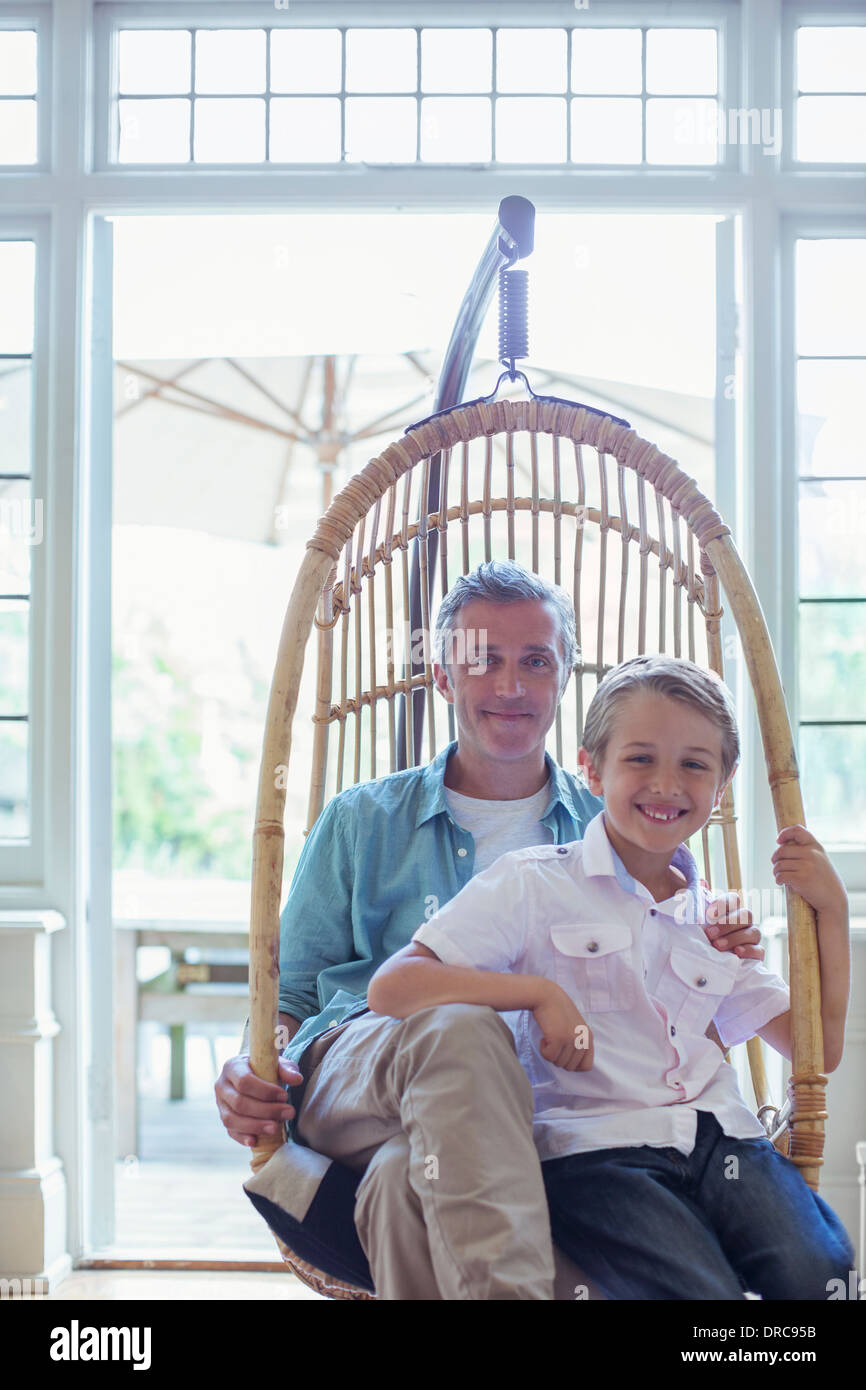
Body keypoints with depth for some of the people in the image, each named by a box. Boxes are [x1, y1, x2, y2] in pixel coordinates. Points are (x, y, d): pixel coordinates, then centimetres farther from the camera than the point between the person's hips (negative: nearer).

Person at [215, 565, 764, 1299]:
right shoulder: (360, 821, 20)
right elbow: (289, 992, 20)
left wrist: (718, 958, -4)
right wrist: (251, 1070, -4)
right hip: (348, 1085, 1)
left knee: (407, 1178, -39)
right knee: (460, 1023, -38)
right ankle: (505, 1287, -47)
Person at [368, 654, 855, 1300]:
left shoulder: (714, 921, 21)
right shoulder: (535, 883, 5)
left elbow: (819, 1048, 23)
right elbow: (391, 988, -4)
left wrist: (830, 908, 14)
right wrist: (539, 991, -12)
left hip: (721, 1137, 4)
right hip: (593, 1147, -4)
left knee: (819, 1273, -26)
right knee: (703, 1291, -31)